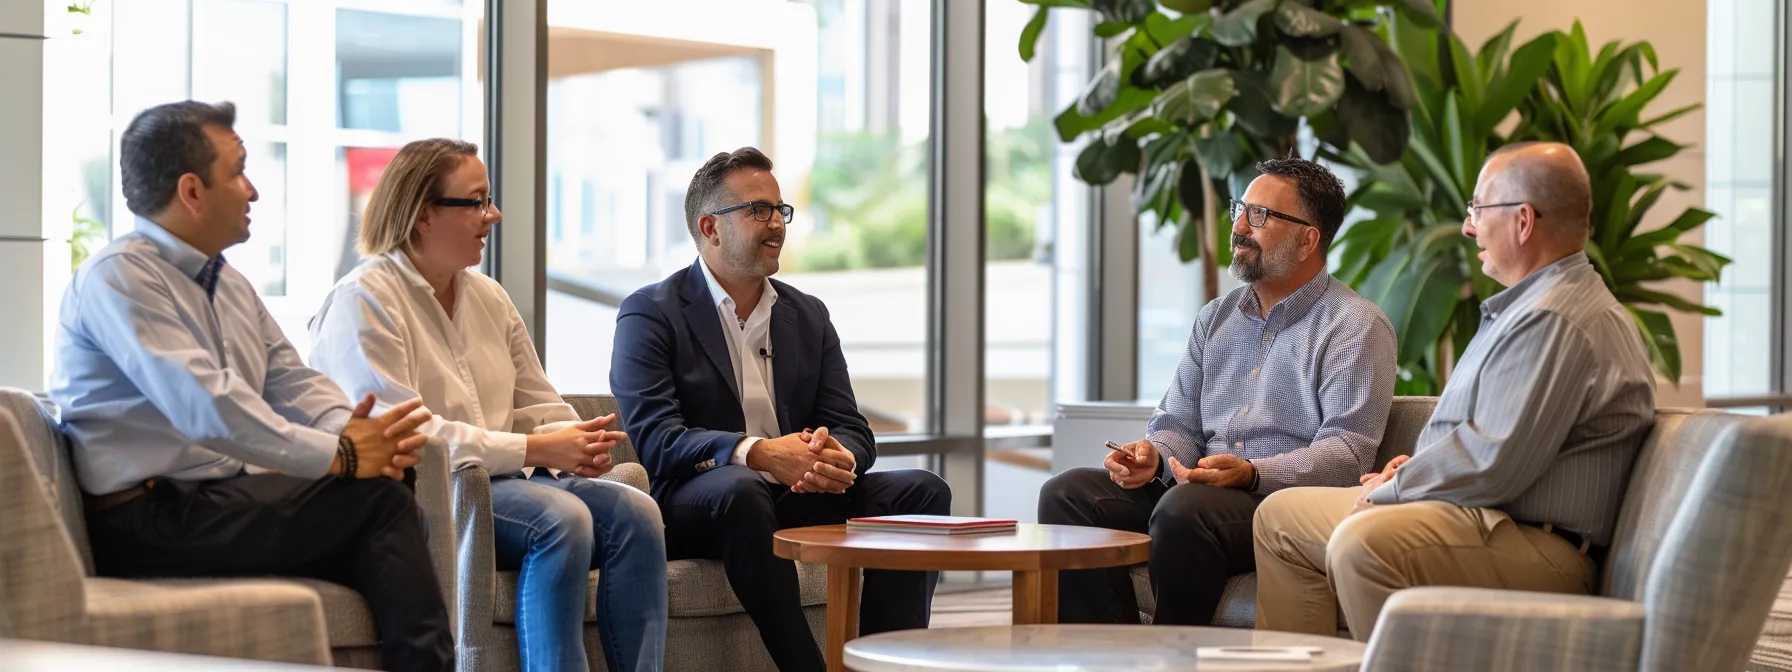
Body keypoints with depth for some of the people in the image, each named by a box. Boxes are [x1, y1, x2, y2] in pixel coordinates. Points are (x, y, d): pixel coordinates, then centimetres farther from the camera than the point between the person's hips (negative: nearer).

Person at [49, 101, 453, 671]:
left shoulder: (230, 285, 20)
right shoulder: (119, 277, -11)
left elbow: (292, 382, 14)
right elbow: (205, 405, -22)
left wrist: (352, 430, -9)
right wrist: (338, 454, -22)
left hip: (232, 499, 9)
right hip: (154, 521, -8)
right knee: (378, 496, -19)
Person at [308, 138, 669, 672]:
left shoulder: (488, 297, 18)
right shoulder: (364, 301, -7)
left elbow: (538, 405, 17)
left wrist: (578, 443, -9)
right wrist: (534, 450, -20)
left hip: (505, 480, 8)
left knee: (634, 512, -17)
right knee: (561, 517, -31)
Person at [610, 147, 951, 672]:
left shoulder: (808, 315, 16)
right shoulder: (650, 313, -2)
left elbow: (853, 431, 8)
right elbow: (654, 438, -16)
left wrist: (836, 456, -19)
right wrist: (758, 453, -31)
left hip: (798, 498, 6)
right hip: (692, 507, -6)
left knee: (921, 490, -14)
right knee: (740, 488, -38)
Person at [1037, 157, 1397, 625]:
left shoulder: (1357, 328, -2)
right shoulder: (1216, 318, 20)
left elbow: (1346, 452, -12)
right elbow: (1179, 424, 20)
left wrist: (1250, 473, -26)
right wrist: (1155, 456, -5)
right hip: (1201, 492, 7)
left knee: (1185, 509, -36)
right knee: (1067, 494, -12)